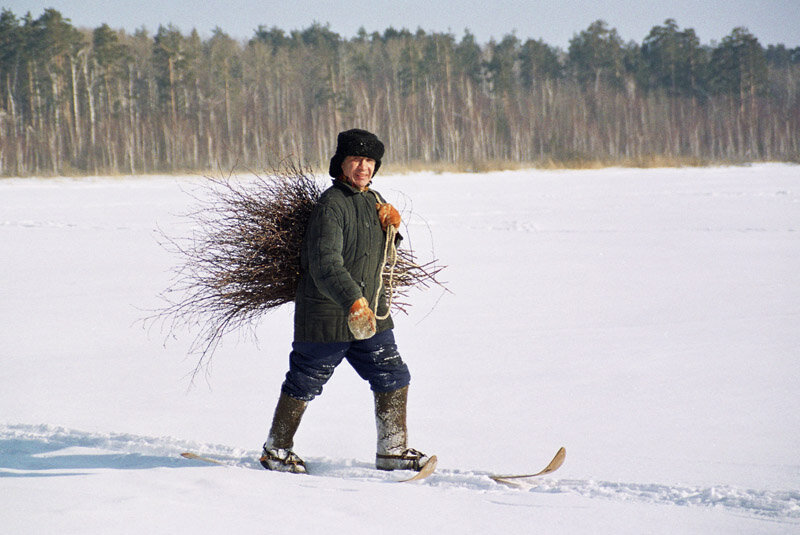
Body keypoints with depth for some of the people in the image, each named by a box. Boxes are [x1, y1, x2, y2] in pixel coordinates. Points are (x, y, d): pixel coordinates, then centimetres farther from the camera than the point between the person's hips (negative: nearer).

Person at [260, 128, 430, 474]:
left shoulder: (372, 200, 9)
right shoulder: (331, 205, -18)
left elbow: (381, 251, 23)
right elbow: (325, 264, -30)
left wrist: (391, 227, 1)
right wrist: (353, 302, -42)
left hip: (370, 313, 8)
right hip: (327, 315, -7)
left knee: (393, 379, 5)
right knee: (304, 384, 4)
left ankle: (393, 452, 14)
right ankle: (276, 451, 20)